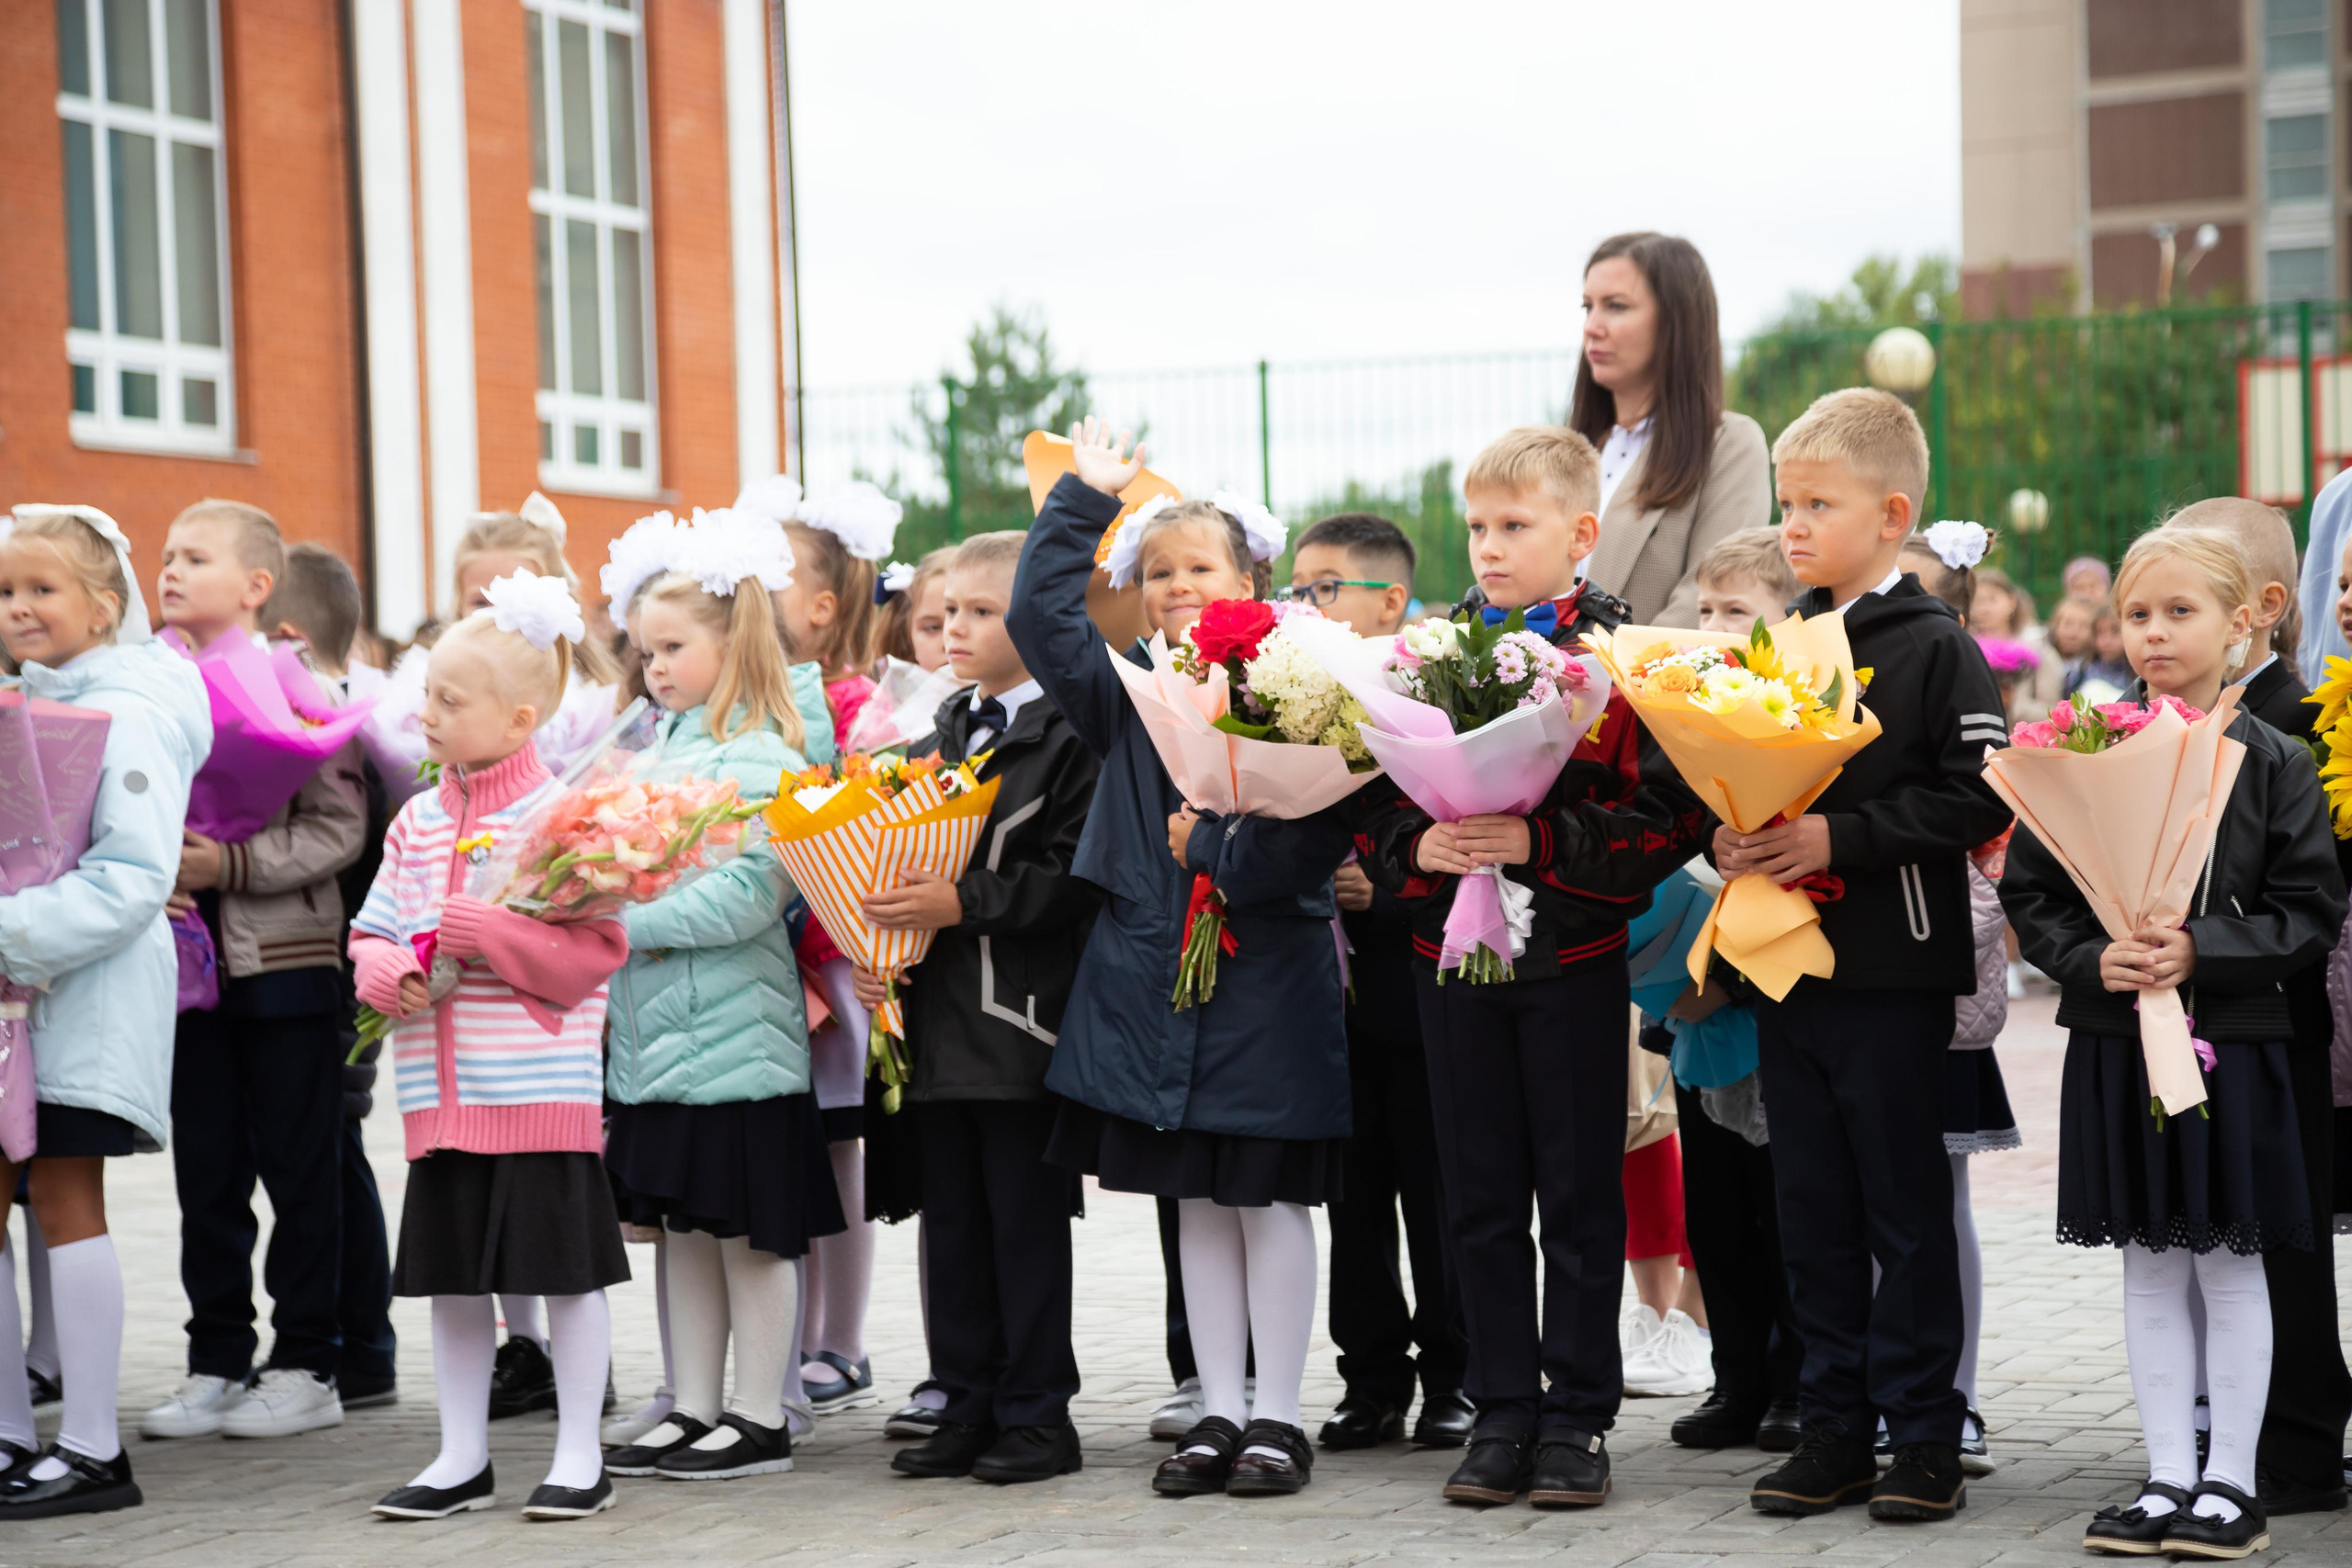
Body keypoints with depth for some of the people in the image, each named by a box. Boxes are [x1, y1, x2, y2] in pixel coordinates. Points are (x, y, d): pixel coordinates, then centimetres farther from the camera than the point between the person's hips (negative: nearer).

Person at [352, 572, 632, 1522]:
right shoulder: (417, 821, 10)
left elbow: (596, 948, -15)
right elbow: (371, 931, 16)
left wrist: (485, 933, -21)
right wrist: (386, 972, -7)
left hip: (541, 1084, -6)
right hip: (442, 1089, 6)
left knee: (567, 1272, 1)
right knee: (452, 1277, 11)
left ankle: (579, 1458, 12)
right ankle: (462, 1458, 22)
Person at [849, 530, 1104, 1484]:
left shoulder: (1072, 739, -7)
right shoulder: (940, 733, 16)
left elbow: (1078, 879, -16)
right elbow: (898, 857, 19)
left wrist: (962, 903, -22)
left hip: (1021, 1020, -7)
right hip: (938, 1018, 7)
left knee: (1026, 1220, 0)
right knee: (951, 1221, 11)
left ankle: (1037, 1414, 9)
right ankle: (968, 1405, 19)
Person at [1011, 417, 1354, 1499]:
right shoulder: (1127, 695, 9)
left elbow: (1319, 828, -14)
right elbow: (1038, 616, 4)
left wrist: (1215, 850, -14)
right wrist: (1081, 501, 6)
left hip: (1266, 982, -4)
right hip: (1151, 974, 5)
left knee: (1268, 1199, 2)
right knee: (1196, 1205, 10)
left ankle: (1277, 1418, 11)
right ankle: (1219, 1412, 18)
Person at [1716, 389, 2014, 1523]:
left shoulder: (1933, 645, -6)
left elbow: (1979, 797, -15)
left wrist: (1840, 838, -20)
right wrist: (1728, 834, -4)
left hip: (1893, 972, -6)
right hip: (1786, 965, 6)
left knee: (1906, 1207, 1)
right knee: (1813, 1210, 9)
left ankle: (1926, 1437, 9)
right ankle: (1835, 1430, 17)